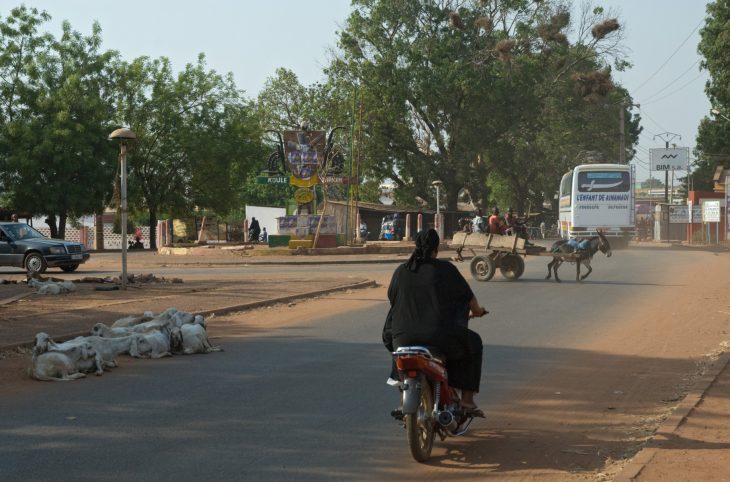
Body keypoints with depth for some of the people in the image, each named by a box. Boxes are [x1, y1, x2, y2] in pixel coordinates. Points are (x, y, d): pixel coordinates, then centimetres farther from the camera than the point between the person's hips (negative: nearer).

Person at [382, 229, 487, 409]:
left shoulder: (400, 271, 7)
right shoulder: (445, 269, -2)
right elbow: (468, 296, 8)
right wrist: (477, 310, 31)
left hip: (403, 338, 3)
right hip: (439, 337, -3)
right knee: (473, 343, 24)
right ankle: (467, 398, 18)